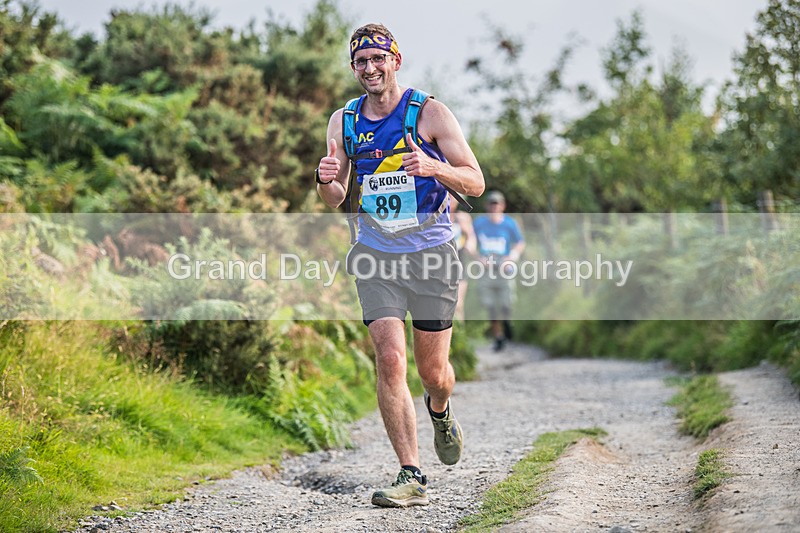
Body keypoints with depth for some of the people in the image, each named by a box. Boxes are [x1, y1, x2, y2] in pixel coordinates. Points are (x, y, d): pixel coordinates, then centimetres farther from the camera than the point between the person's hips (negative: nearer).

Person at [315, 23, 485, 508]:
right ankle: (412, 477, -11)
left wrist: (434, 167, -27)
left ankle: (441, 412, 44)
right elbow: (336, 201, 13)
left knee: (433, 370, 6)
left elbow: (476, 183, -7)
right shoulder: (343, 121, 5)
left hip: (432, 254, -2)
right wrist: (327, 181, -11)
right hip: (376, 255, 2)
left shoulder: (430, 113, -6)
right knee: (390, 359, -14)